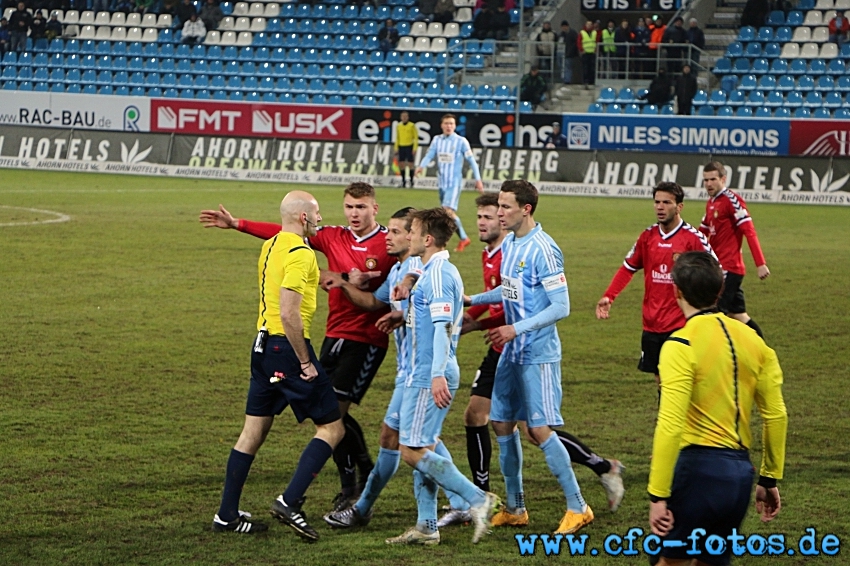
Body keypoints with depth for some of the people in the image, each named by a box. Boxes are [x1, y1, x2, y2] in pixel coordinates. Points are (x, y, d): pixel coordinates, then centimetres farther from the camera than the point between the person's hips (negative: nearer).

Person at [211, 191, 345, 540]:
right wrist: (305, 362, -17)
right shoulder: (299, 253, -16)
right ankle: (290, 502, -10)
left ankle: (227, 515, 15)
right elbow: (289, 315, -22)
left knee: (254, 432, 13)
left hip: (263, 343, 9)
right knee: (332, 428, -1)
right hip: (288, 345, -9)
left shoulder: (270, 246, 13)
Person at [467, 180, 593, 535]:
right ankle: (514, 508, 21)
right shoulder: (509, 244, 8)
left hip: (538, 354, -9)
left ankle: (577, 507, 4)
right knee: (502, 424, 10)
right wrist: (472, 300, 13)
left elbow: (561, 307, -20)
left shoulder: (542, 250, -19)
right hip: (512, 352, 9)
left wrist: (516, 329, -23)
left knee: (539, 430, -8)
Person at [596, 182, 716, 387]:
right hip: (652, 324, 5)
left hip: (680, 324, -5)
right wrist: (608, 297, 2)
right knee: (660, 380, 11)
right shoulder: (648, 236, 7)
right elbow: (628, 268, 14)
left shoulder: (693, 238, -9)